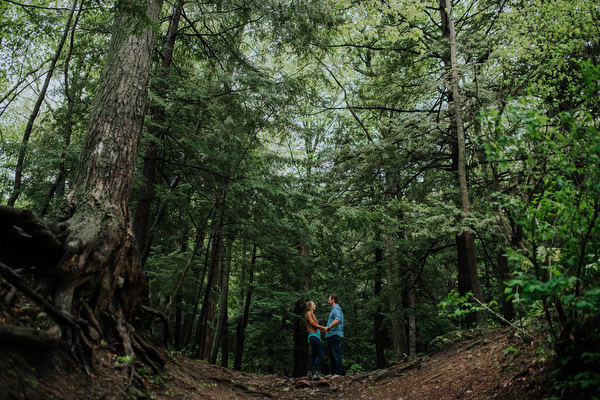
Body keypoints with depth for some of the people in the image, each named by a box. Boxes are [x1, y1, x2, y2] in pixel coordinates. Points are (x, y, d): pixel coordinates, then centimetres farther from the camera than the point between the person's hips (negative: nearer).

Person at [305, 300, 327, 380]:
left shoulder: (312, 314, 25)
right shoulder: (309, 313, -2)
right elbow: (313, 324, -12)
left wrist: (325, 330, 15)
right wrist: (323, 327, -9)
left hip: (315, 336, 10)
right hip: (313, 335, -10)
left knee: (313, 355, 6)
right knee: (319, 354, -14)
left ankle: (309, 374, 5)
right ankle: (317, 373, -18)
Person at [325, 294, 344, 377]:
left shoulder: (336, 308, -9)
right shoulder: (334, 309, 24)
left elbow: (337, 320, -26)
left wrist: (328, 328, -22)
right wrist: (327, 329, 23)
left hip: (335, 335, -11)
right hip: (332, 335, 11)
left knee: (336, 355, -10)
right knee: (332, 355, 13)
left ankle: (338, 373, -9)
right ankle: (333, 373, 17)